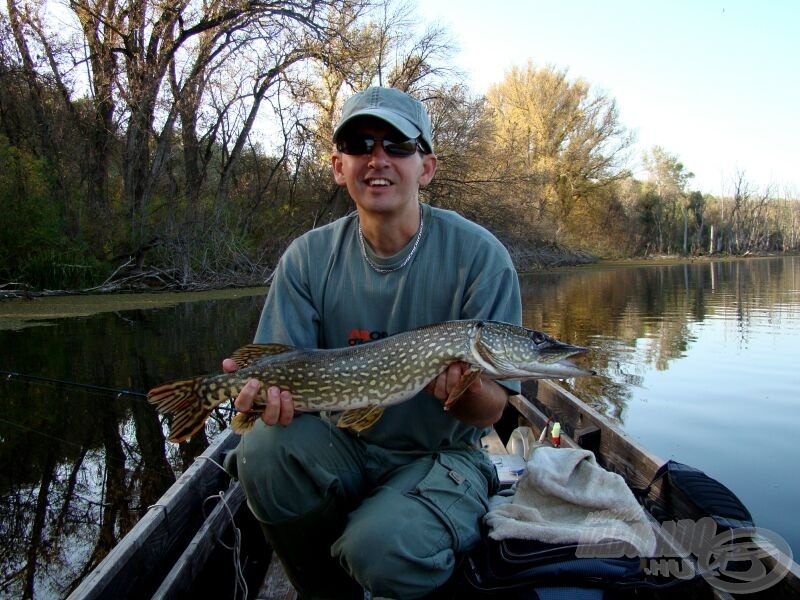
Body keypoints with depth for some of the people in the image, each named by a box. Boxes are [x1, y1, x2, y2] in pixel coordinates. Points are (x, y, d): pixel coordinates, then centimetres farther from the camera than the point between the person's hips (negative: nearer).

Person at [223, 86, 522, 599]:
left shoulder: (479, 255, -13)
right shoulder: (308, 258, -4)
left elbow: (491, 411, -12)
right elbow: (284, 369, -3)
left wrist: (467, 386, -36)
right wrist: (271, 388, -27)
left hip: (442, 456, -3)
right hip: (342, 448, 3)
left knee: (381, 552, -31)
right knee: (265, 451, -28)